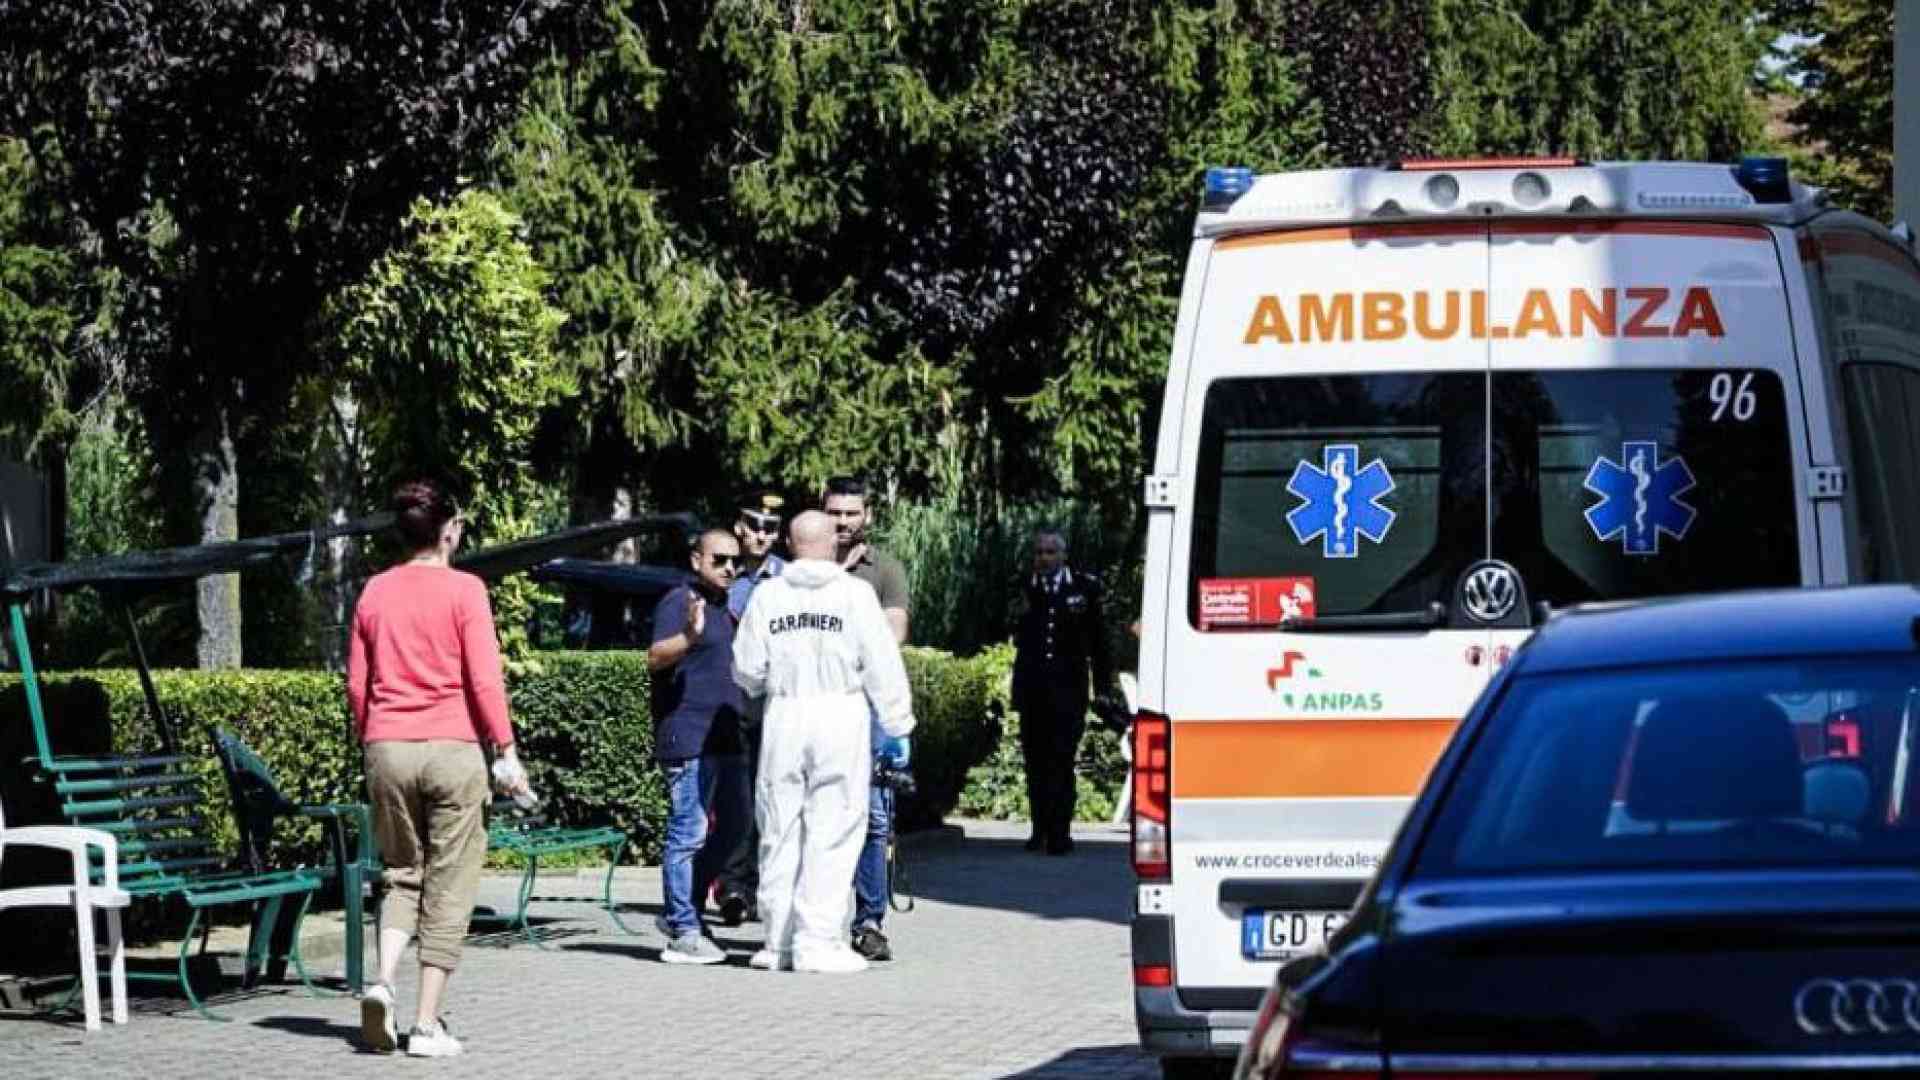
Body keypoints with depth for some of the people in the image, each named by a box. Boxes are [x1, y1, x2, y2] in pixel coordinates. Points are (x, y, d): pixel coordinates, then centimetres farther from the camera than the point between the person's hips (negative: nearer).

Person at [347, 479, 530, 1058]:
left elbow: (356, 683, 10)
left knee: (401, 874, 16)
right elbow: (485, 679, -10)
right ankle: (427, 1023, 1)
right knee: (448, 887, 3)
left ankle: (382, 981, -8)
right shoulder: (463, 590, -6)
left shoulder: (375, 592, 7)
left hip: (387, 749, 4)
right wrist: (506, 752, -5)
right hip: (452, 749, -4)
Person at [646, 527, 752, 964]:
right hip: (688, 738, -10)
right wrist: (689, 636, -40)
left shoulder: (726, 608, 20)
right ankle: (684, 933, -5)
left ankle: (678, 914, 23)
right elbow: (656, 657, -23)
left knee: (732, 828, 14)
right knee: (689, 833, -8)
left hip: (725, 739, 10)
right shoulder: (679, 602, -9)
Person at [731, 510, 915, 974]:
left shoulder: (768, 595, 4)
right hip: (841, 714, -3)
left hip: (784, 716, 3)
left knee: (781, 832, 10)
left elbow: (747, 670, 6)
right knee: (831, 832, -1)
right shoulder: (855, 593, -3)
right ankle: (817, 942, -4)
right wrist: (898, 723, 3)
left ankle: (779, 940, 15)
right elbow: (882, 664, -4)